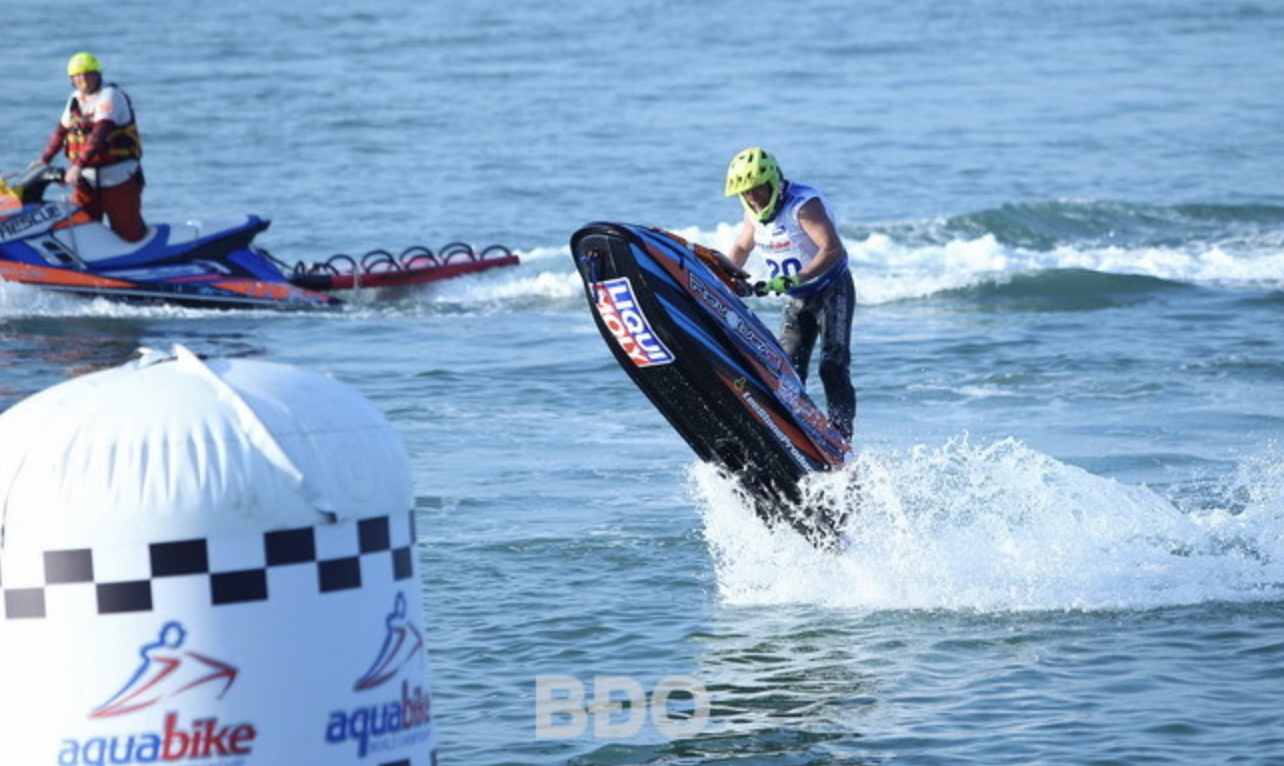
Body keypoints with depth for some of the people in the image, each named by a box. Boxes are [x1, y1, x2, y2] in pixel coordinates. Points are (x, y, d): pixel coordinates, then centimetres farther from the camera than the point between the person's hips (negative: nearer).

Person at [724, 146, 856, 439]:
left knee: (833, 367, -16)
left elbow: (834, 250, -35)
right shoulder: (755, 212, 0)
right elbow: (742, 247, 20)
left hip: (832, 291, -7)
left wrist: (796, 279, -44)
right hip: (796, 300, 7)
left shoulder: (803, 204, -24)